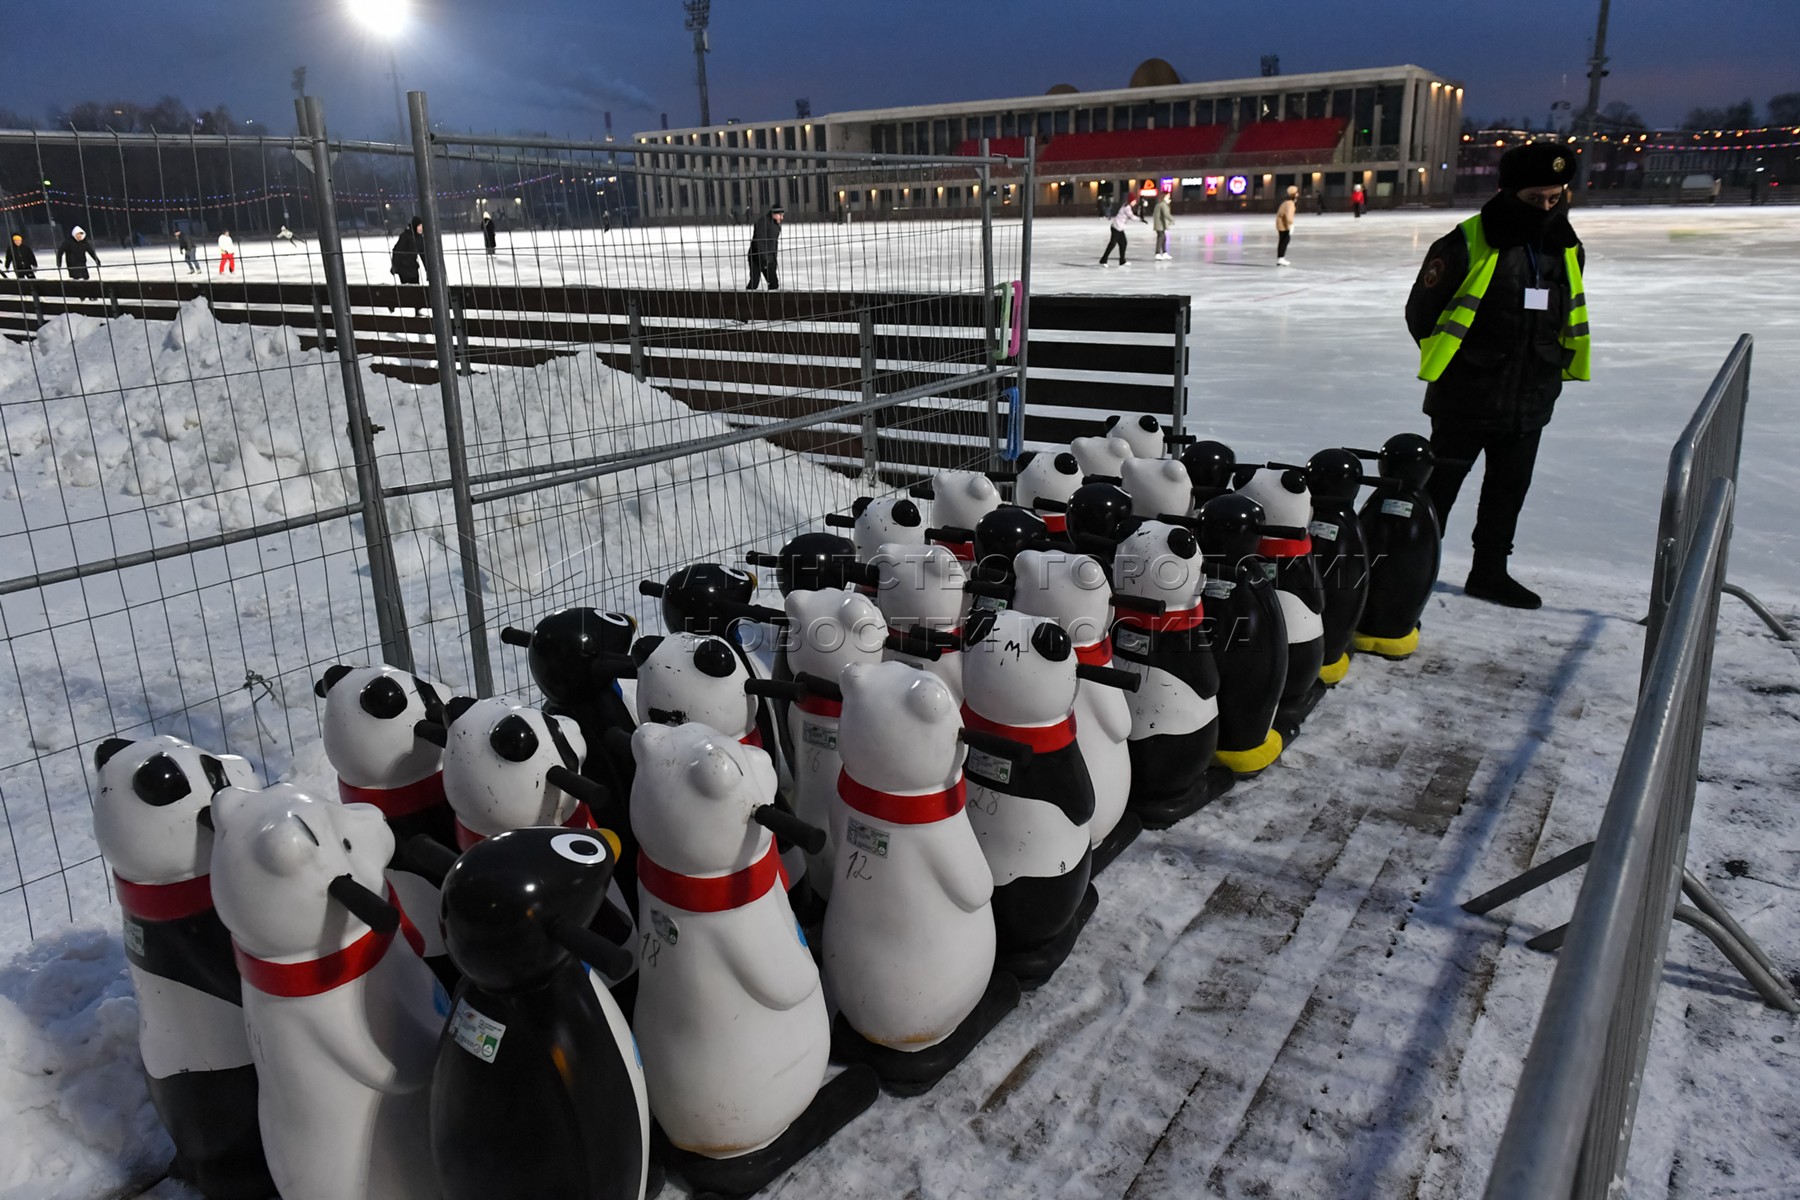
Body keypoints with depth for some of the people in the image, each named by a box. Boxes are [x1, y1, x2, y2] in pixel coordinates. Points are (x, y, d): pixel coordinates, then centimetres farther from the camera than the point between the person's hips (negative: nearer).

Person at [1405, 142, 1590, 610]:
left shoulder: (1567, 248, 5)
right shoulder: (1467, 244, -15)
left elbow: (1568, 317, 18)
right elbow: (1421, 311, -9)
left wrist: (1547, 368, 11)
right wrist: (1452, 362, -1)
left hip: (1531, 403, 6)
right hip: (1464, 399, -6)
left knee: (1509, 492, 16)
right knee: (1437, 489, 4)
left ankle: (1490, 572, 30)